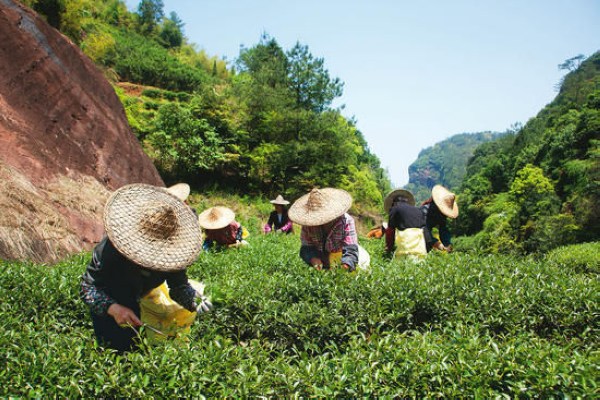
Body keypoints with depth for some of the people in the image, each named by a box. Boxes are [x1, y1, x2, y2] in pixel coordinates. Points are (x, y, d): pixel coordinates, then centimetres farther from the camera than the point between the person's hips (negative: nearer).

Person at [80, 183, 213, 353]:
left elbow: (179, 286, -21)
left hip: (133, 304, 4)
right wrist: (112, 308, -49)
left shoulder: (171, 252, -27)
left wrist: (196, 301, -43)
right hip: (106, 308, -4)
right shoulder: (109, 249, -38)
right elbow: (87, 287, -33)